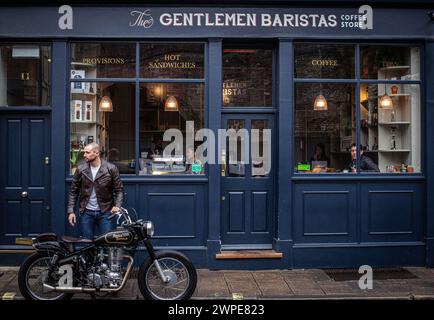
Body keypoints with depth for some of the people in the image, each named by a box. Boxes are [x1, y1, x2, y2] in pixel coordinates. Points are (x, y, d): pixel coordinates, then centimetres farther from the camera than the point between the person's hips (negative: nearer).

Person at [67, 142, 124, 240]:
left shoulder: (111, 169, -6)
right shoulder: (81, 170, 0)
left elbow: (119, 189, -2)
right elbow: (73, 191, 5)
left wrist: (117, 205, -16)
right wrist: (70, 211, 0)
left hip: (105, 212, -2)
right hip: (86, 212, 2)